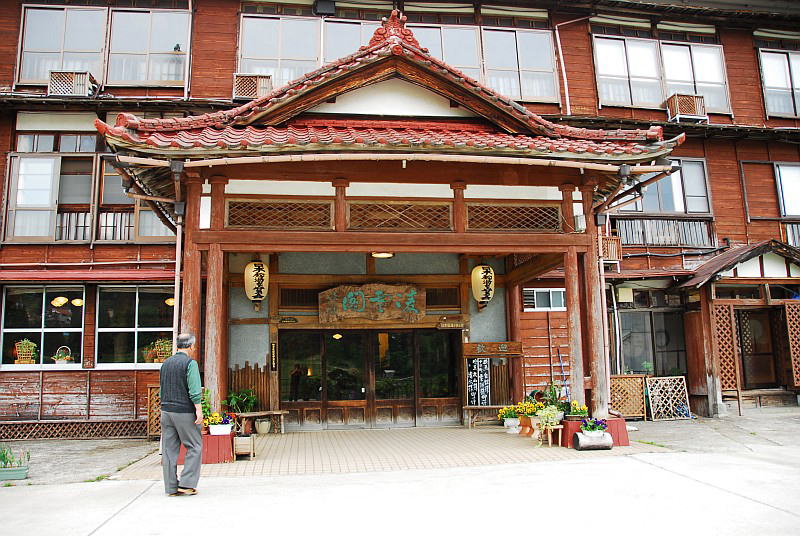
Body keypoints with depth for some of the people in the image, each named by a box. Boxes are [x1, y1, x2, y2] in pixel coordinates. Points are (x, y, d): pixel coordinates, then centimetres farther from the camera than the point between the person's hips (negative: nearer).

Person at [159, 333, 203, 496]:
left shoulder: (166, 363, 12)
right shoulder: (190, 363, -9)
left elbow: (162, 389, 18)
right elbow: (194, 391, -16)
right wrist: (199, 410, -15)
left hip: (166, 410, 7)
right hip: (184, 411, -6)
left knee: (169, 449, 7)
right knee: (194, 446, 4)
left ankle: (171, 487, 10)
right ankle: (186, 483, -1)